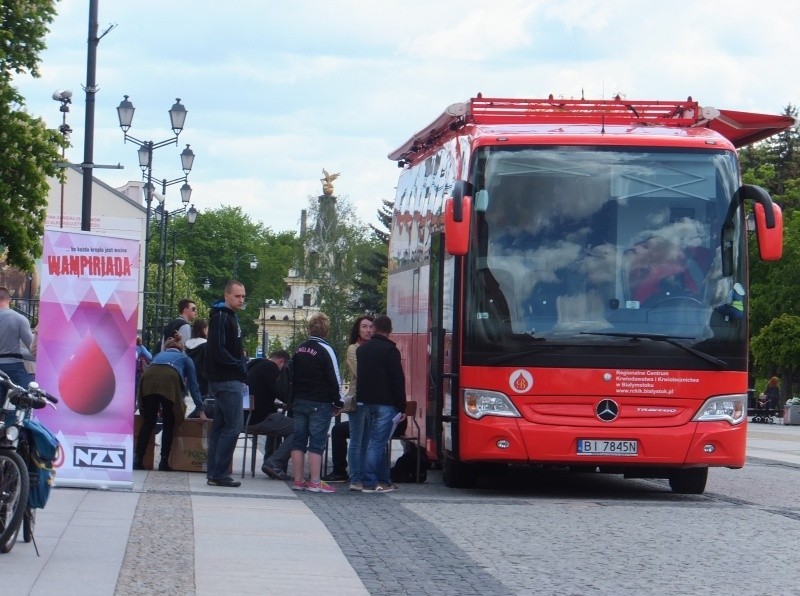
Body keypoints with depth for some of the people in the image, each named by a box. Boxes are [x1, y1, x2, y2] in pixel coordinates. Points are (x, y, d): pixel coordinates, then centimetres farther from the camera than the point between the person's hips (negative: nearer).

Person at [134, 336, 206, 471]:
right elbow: (193, 385, 25)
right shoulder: (185, 359, 32)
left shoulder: (158, 355, 40)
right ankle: (164, 462, 3)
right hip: (170, 380, -2)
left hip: (148, 379, 2)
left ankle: (137, 460, 1)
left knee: (148, 422, 10)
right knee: (169, 424, 10)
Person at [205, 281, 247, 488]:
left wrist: (240, 356, 7)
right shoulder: (221, 317, -13)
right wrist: (239, 365, -16)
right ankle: (219, 473, -9)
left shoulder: (230, 316, 19)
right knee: (233, 426, -10)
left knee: (220, 426, 10)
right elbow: (217, 350, -21)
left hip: (226, 379, 10)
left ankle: (214, 473, 13)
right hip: (227, 380, -10)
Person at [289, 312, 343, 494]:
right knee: (317, 443, -4)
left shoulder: (299, 349, 10)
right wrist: (338, 403, -2)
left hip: (299, 402, 6)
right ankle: (315, 482, -6)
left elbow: (293, 376, 15)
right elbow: (334, 380, -10)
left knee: (298, 441, 8)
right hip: (319, 403, -6)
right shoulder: (325, 350, -10)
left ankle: (298, 480, 8)